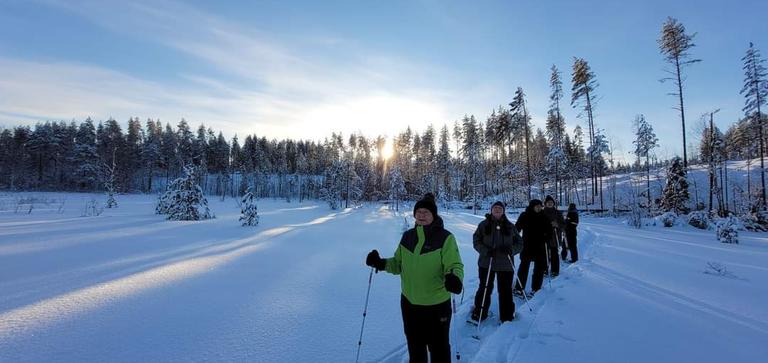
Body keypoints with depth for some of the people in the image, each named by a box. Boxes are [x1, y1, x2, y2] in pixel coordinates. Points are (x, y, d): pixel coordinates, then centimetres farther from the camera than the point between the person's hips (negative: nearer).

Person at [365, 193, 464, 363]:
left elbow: (455, 266, -15)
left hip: (437, 305, -4)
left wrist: (454, 278, -37)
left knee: (439, 348, 14)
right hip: (409, 303, 5)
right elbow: (398, 264, 9)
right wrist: (381, 263, -8)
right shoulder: (407, 236, 2)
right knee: (415, 347, 23)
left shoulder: (445, 238, -14)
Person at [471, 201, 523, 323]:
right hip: (486, 263, -1)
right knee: (484, 289, 8)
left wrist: (511, 249, -13)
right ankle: (479, 314, 23)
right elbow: (476, 241, -1)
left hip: (505, 264, 1)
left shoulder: (510, 226, 5)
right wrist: (485, 251, -17)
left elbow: (519, 243, 7)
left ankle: (507, 317, 25)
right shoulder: (484, 225, 1)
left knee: (505, 290, 8)